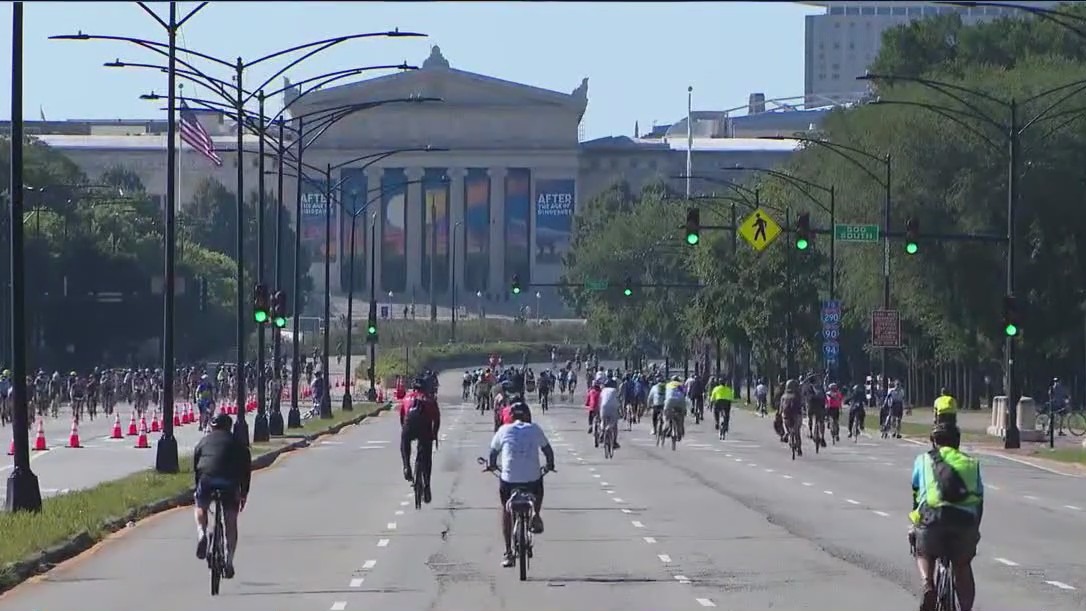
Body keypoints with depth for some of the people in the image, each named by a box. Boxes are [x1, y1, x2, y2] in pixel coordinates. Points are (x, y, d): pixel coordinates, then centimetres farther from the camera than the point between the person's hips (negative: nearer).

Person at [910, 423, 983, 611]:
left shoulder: (923, 460, 22)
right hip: (965, 520, 1)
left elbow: (916, 493, 28)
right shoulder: (972, 463, 26)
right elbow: (979, 499, 26)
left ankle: (928, 586, -4)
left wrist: (915, 523, 41)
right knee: (962, 566, 21)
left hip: (932, 516, -1)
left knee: (924, 554, 25)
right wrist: (975, 529, 35)